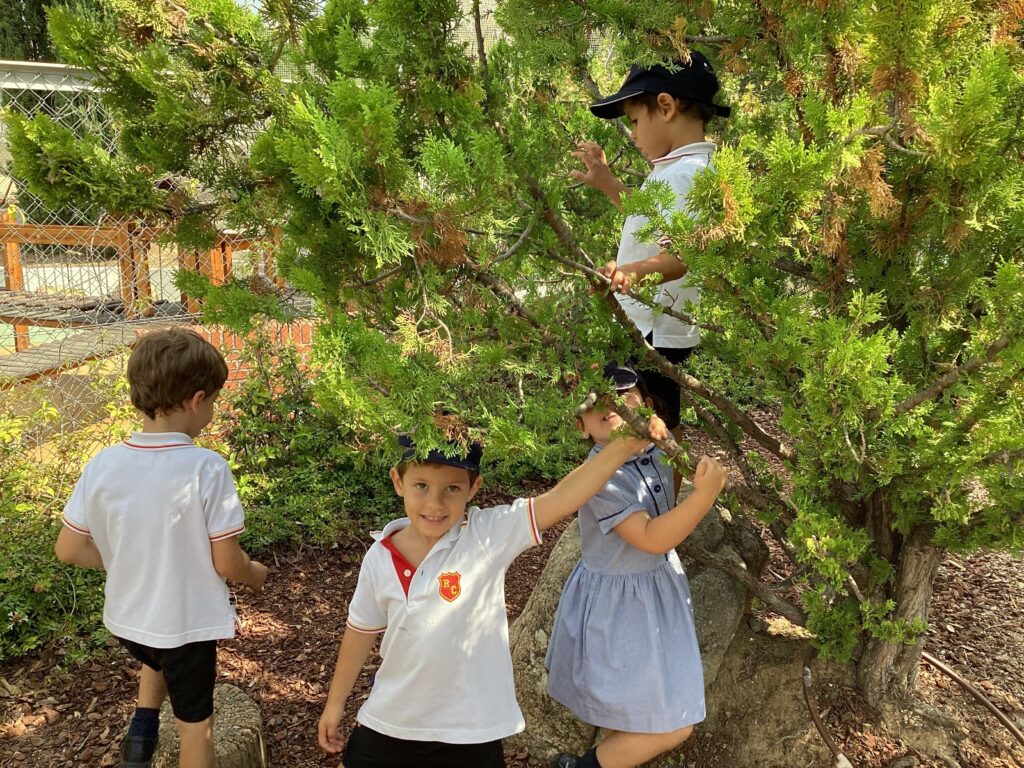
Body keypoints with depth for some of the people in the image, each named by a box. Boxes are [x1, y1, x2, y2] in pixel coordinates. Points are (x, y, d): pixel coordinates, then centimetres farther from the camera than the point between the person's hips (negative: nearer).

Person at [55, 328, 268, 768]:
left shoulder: (104, 465, -14)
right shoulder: (207, 469, -26)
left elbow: (68, 549, -5)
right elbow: (227, 564, -19)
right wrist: (256, 575, 3)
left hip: (125, 618, 4)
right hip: (188, 624, -4)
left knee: (157, 660, 38)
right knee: (195, 724, 19)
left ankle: (142, 731, 26)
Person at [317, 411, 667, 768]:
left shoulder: (490, 535, -19)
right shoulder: (379, 558, -9)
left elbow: (561, 498, -30)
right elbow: (360, 633, 5)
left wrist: (625, 444, -40)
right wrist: (335, 703, 15)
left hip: (470, 733, -2)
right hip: (388, 724, 3)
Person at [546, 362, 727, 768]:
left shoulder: (657, 446, -3)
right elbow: (653, 538, -30)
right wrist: (706, 493, -37)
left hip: (658, 587, 8)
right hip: (618, 601, -8)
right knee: (672, 727, 0)